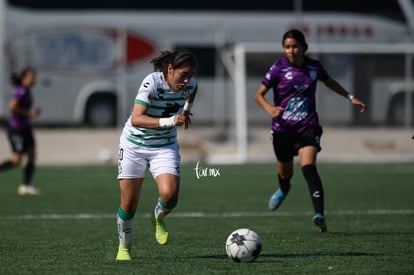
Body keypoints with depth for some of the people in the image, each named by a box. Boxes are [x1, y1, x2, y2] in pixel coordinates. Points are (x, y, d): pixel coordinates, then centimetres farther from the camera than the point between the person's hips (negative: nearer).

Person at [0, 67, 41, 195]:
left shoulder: (27, 91, 9)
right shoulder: (21, 91, -19)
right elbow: (12, 107, -28)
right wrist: (29, 113, -21)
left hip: (25, 127, 9)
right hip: (16, 128, -9)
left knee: (32, 156, 4)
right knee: (16, 160, -5)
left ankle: (26, 186, 7)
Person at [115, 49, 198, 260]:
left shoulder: (190, 84, -9)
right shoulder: (152, 82, -25)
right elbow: (136, 119, -35)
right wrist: (168, 121, -44)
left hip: (165, 147, 3)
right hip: (134, 145, -3)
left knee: (169, 195, -22)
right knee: (128, 205, -1)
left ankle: (158, 218, 14)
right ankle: (124, 247, 25)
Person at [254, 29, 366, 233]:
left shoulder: (314, 67, 0)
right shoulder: (279, 68, -9)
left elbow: (329, 82, 22)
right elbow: (259, 95, -8)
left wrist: (350, 97, 22)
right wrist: (269, 108, -28)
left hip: (307, 126, 0)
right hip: (282, 128, 0)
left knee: (308, 167, -22)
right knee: (284, 171, 16)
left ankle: (319, 214, -30)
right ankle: (283, 189, 55)